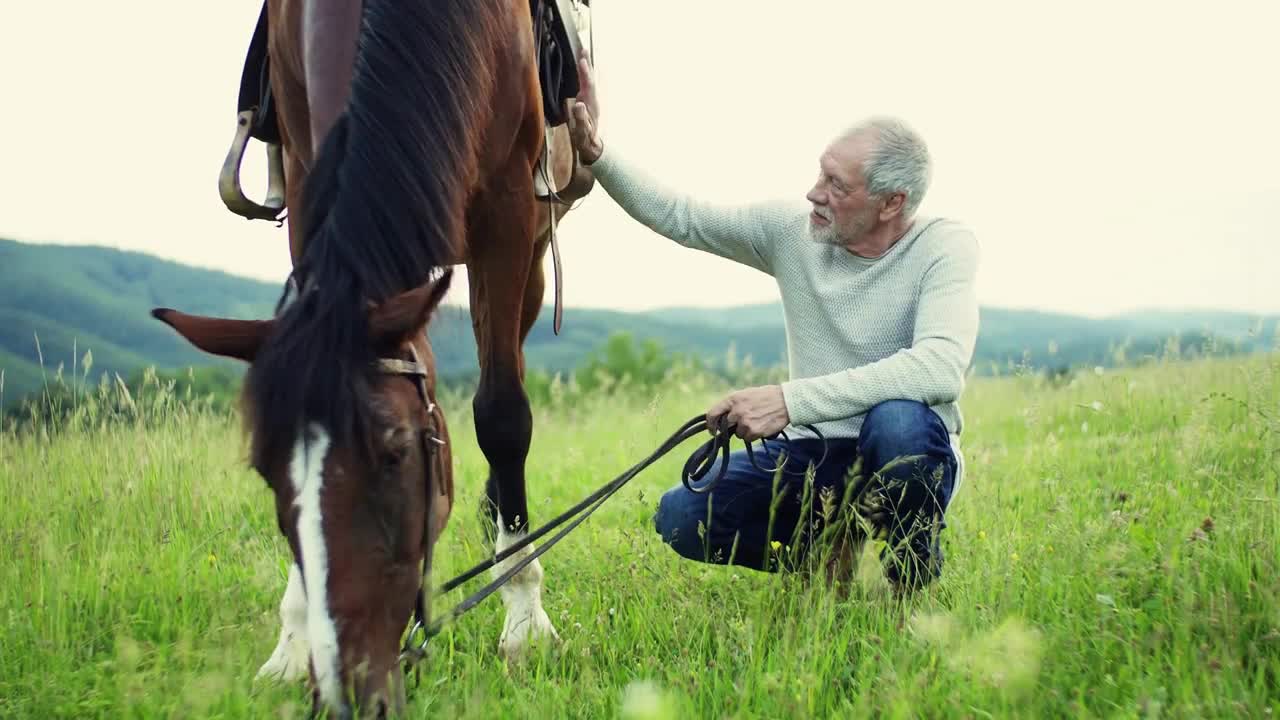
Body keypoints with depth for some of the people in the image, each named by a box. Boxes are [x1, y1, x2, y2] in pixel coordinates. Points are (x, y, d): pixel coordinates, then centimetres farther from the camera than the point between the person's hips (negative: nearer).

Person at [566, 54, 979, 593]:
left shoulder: (946, 247, -16)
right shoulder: (793, 229, -2)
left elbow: (941, 367, -32)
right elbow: (676, 216, 6)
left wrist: (790, 399, -37)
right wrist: (594, 152, -10)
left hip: (907, 460, -4)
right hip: (811, 457, 4)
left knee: (896, 418, -39)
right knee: (680, 517, -16)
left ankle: (916, 584, -10)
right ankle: (825, 552, 10)